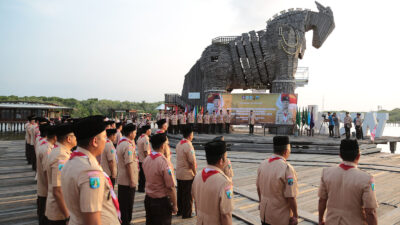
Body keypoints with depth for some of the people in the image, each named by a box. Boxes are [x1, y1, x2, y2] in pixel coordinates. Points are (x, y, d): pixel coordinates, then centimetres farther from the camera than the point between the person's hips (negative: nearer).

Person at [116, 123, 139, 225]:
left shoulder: (120, 142, 10)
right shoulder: (128, 145, -22)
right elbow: (129, 164, -24)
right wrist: (132, 181, -20)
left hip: (121, 179, 10)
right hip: (128, 181, -10)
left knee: (122, 203, 19)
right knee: (127, 205, 3)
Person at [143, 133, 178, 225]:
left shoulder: (146, 159, -1)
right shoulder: (164, 163, -25)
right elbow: (171, 187, -21)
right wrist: (174, 205, -10)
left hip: (148, 199, 7)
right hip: (162, 201, -7)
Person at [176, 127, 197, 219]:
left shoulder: (179, 144, 6)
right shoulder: (188, 146, -20)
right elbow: (192, 162, -21)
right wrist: (195, 173, -10)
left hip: (179, 174, 8)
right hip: (187, 175, -8)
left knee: (180, 193, 18)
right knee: (188, 195, 5)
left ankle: (179, 211, 31)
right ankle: (186, 214, 14)